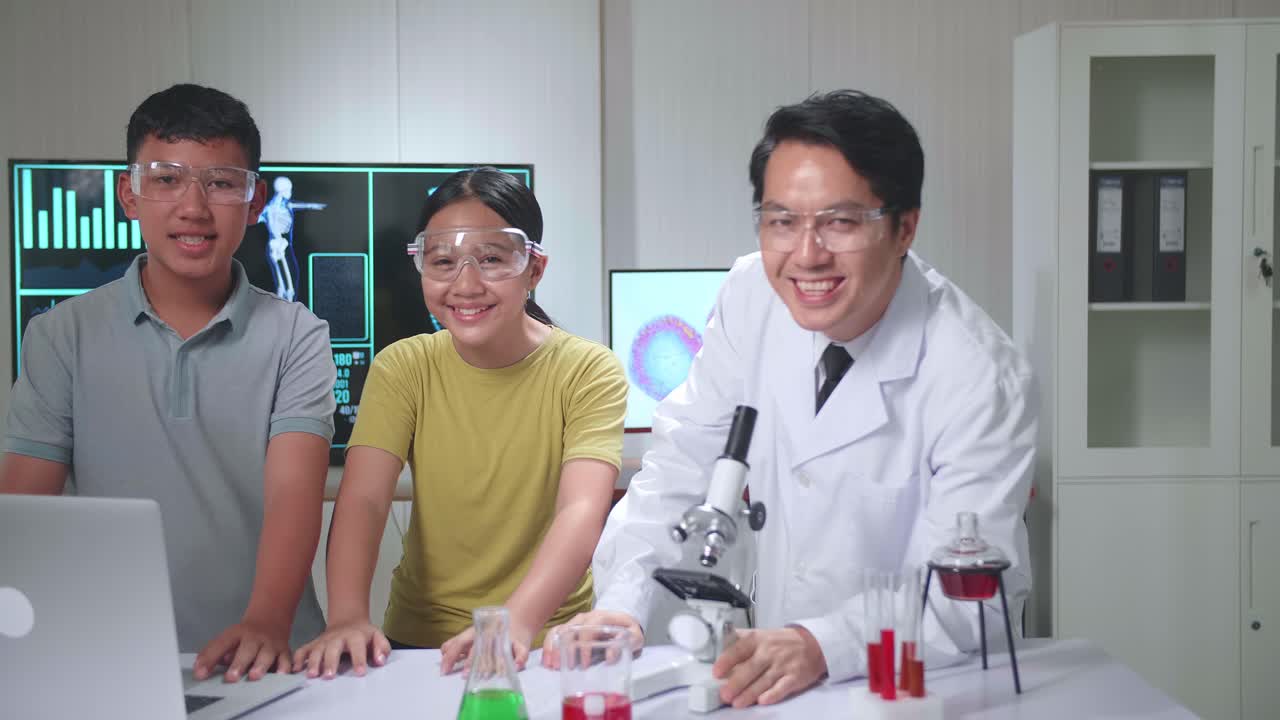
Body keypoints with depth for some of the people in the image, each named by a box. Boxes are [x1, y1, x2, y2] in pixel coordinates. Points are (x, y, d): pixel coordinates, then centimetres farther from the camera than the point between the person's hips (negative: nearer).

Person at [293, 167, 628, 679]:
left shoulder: (589, 372, -7)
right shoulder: (402, 368, 1)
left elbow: (583, 509, -20)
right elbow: (363, 498, -11)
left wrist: (516, 622, -36)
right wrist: (348, 615, -28)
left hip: (548, 639, -3)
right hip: (418, 635, 3)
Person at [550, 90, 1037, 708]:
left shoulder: (981, 377, -19)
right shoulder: (752, 297, -5)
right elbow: (683, 463, 1)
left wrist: (818, 646, -36)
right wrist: (621, 605, -13)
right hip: (775, 680, 3)